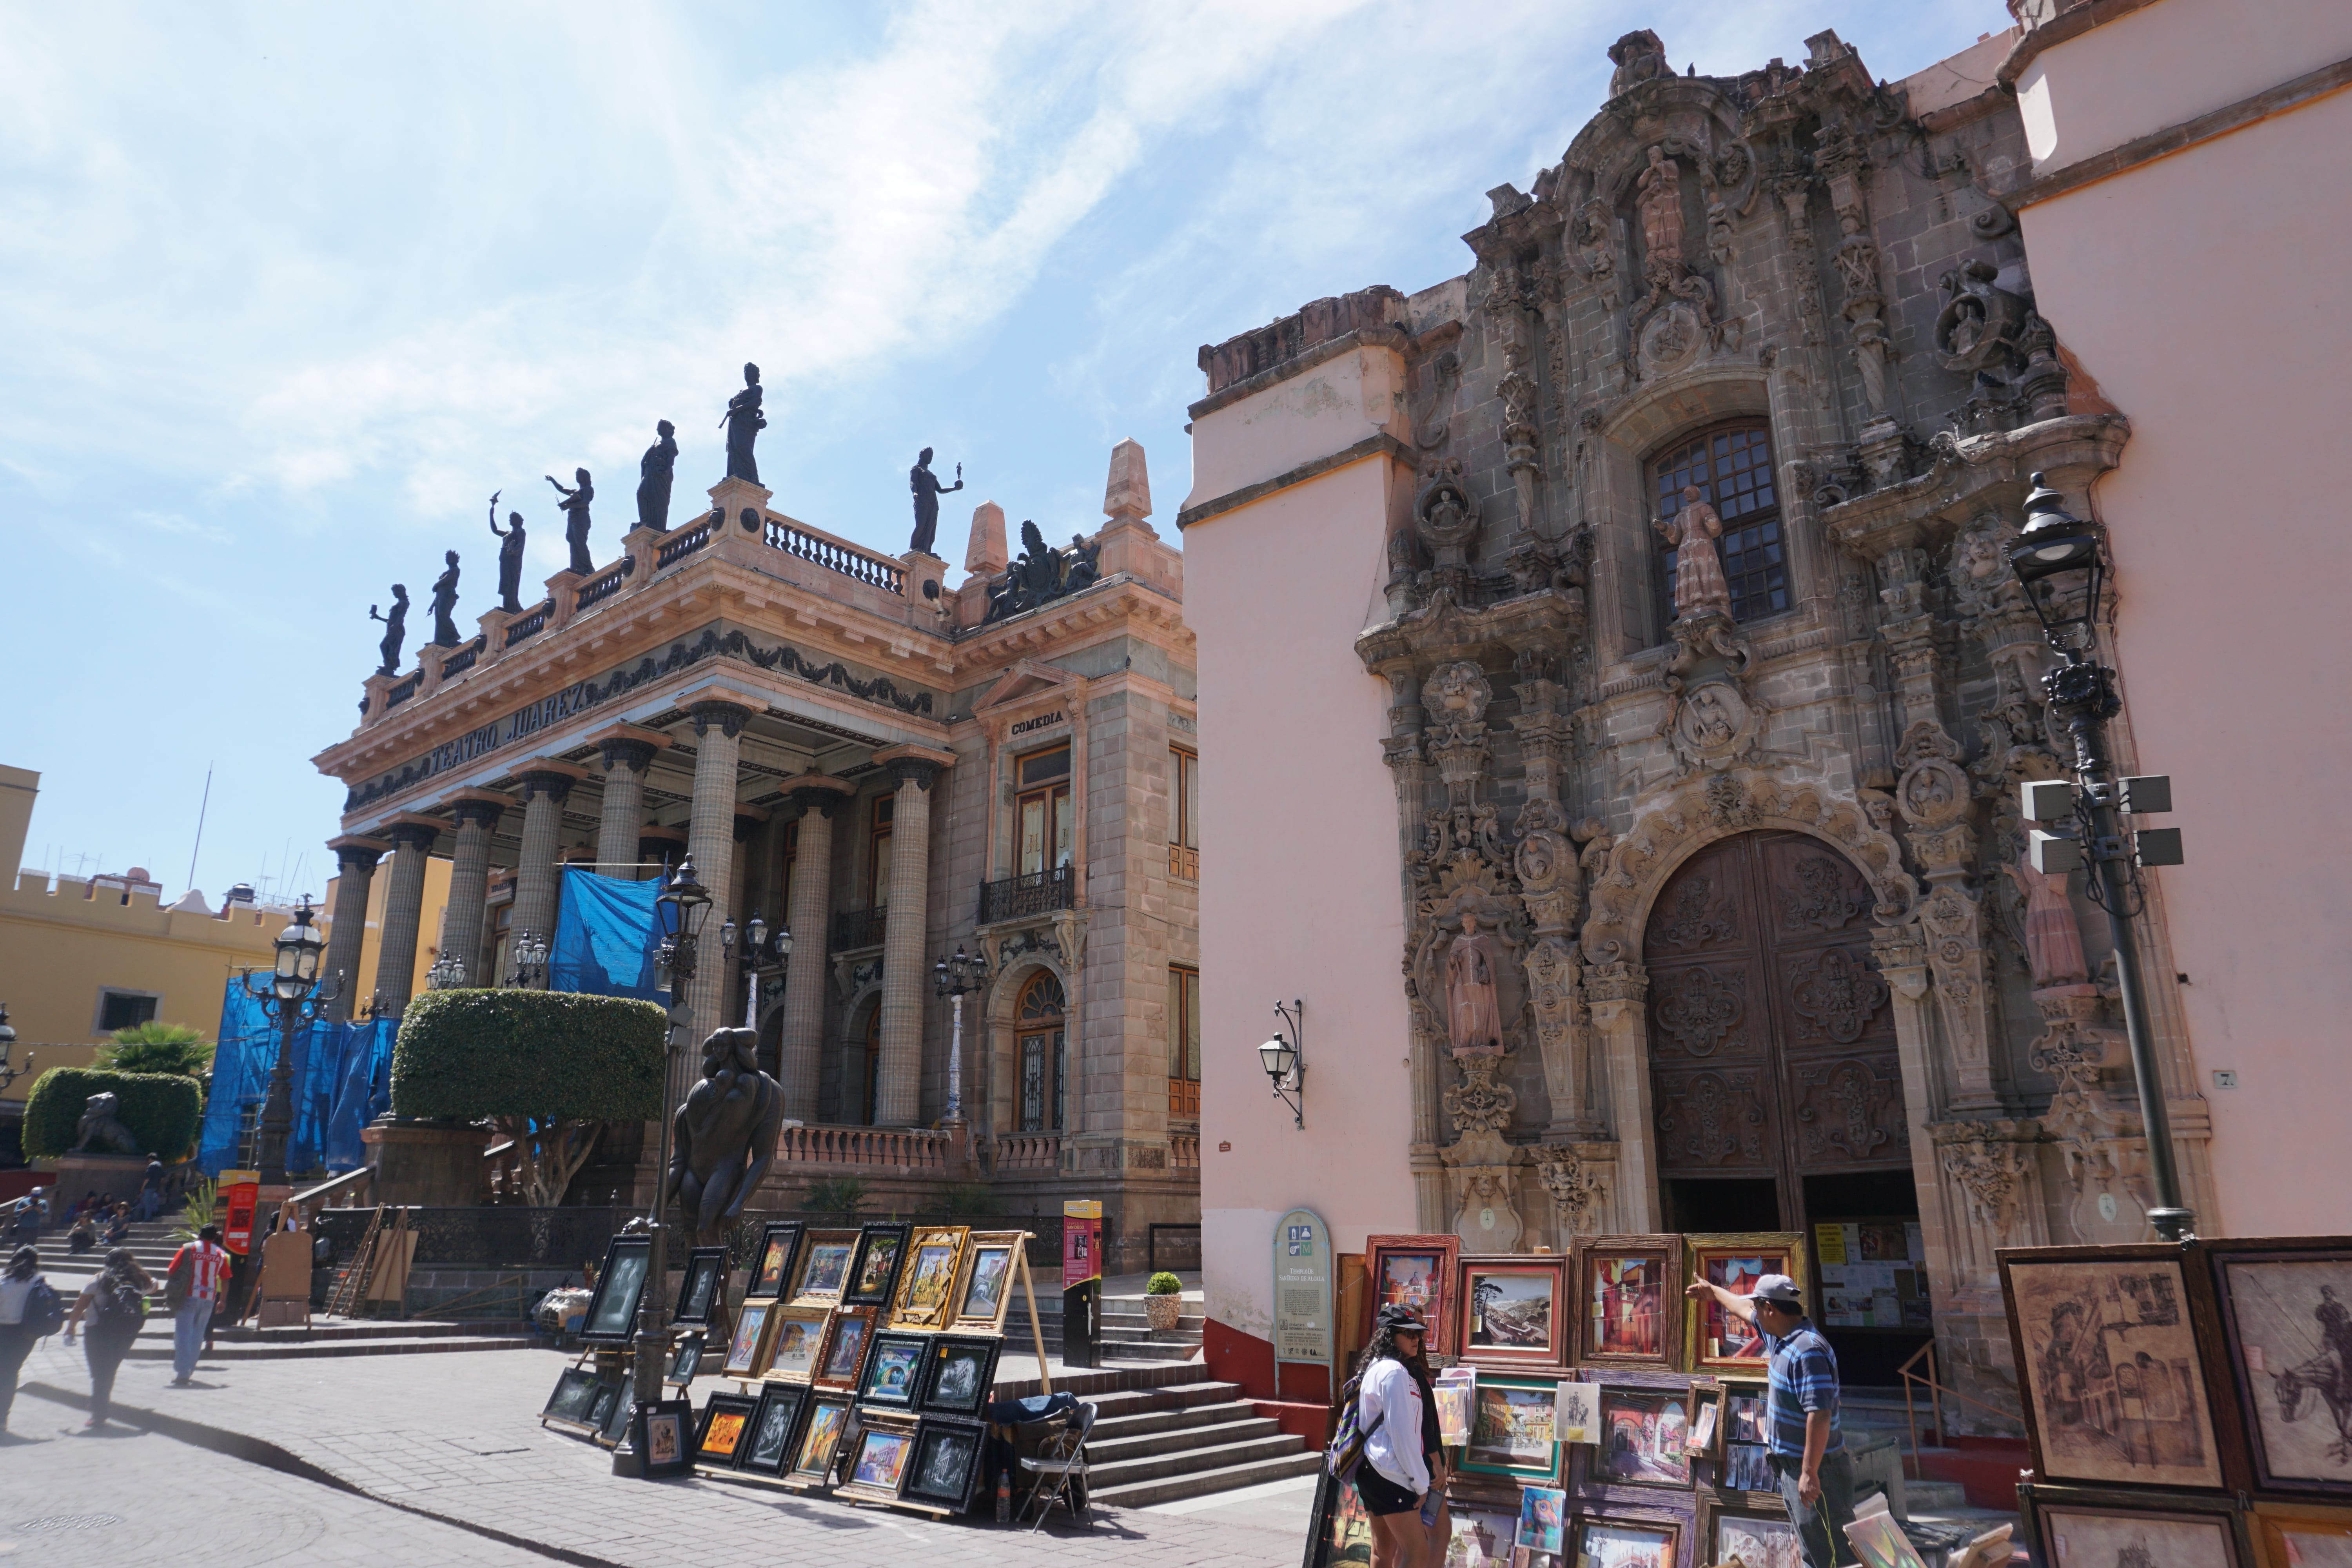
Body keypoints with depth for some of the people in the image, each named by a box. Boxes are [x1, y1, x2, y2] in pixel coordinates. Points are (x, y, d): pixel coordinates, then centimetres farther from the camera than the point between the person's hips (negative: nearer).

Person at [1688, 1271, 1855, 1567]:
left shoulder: (1808, 1351, -24)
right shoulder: (1780, 1336, 6)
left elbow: (1820, 1415, -28)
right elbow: (1744, 1309, 26)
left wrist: (1810, 1473, -27)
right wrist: (1713, 1291, 41)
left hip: (1815, 1467, -10)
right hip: (1790, 1464, 10)